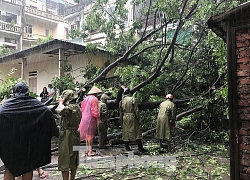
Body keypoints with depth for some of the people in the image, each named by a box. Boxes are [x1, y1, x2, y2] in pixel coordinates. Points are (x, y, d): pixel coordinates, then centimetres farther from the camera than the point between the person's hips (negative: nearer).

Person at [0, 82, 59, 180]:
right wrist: (56, 132, -10)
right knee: (28, 168, 13)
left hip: (11, 142, -1)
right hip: (29, 141, 1)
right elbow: (48, 112, -13)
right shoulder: (35, 103, -2)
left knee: (9, 169, 12)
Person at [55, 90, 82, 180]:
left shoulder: (70, 107, -19)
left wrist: (61, 102, -16)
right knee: (73, 161, 18)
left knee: (64, 161, 0)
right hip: (75, 136, 9)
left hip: (67, 136, -9)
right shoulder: (77, 107, 9)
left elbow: (60, 110, -33)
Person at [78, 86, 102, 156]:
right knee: (90, 134, -2)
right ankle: (90, 151, 2)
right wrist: (98, 119, -13)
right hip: (91, 119, -8)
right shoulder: (94, 99, -14)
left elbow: (83, 108, 15)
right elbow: (95, 110, -19)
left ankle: (87, 149, 23)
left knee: (87, 134, 15)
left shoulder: (86, 98, 10)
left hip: (85, 118, 8)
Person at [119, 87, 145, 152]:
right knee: (137, 132, 4)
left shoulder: (121, 101, 4)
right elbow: (136, 111, -9)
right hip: (132, 118, -3)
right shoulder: (133, 99, -8)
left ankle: (127, 147, 14)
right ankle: (140, 147, 7)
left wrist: (121, 121, 17)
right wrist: (139, 120, -2)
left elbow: (121, 113, 9)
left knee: (126, 132, 10)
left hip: (125, 118, 4)